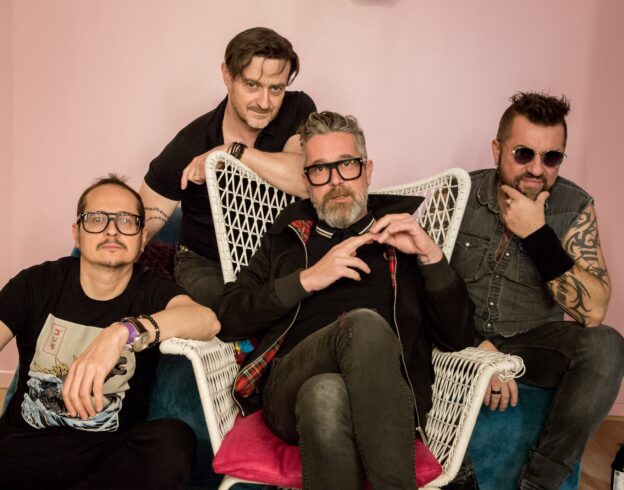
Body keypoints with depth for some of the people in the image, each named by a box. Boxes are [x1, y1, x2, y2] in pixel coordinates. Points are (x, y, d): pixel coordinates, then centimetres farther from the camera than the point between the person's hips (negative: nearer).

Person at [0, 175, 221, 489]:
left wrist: (123, 331, -36)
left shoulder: (153, 292, 1)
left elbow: (207, 320, -20)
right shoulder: (38, 283, 6)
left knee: (174, 440, -30)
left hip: (107, 452, 2)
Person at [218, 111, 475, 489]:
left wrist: (431, 256, 1)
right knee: (364, 323, -33)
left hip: (384, 398, 0)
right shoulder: (287, 237, 24)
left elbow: (458, 338, 13)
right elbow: (228, 321, 10)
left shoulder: (403, 234, 22)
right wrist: (307, 279, -1)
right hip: (292, 389, 1)